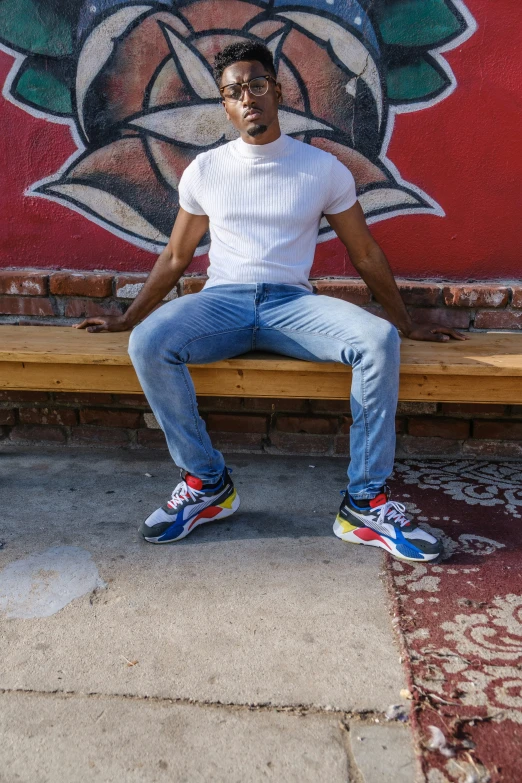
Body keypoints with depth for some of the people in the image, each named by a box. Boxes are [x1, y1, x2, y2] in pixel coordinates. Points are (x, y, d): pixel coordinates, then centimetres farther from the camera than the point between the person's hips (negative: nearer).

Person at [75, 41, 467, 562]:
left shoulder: (324, 168, 8)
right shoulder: (205, 170, 10)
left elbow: (366, 255, 13)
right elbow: (176, 257, 18)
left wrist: (407, 324, 17)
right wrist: (127, 319, 18)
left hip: (292, 303, 0)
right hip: (221, 302, 1)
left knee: (378, 341, -29)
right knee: (147, 344, -30)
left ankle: (366, 503, -16)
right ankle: (208, 483, -11)